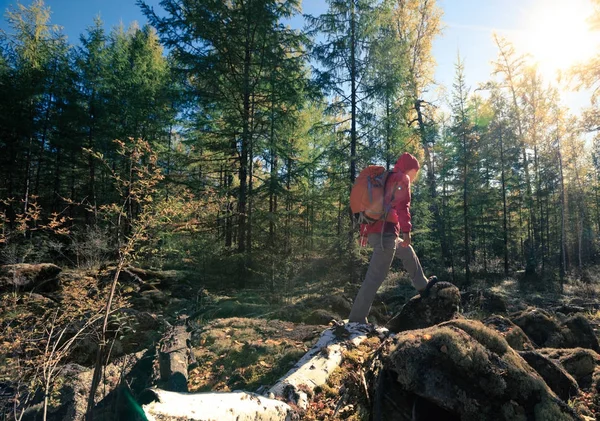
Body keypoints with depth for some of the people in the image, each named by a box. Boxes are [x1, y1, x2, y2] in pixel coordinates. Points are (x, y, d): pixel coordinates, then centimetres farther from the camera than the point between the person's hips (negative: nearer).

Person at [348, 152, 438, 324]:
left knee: (407, 251, 31)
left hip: (373, 231, 10)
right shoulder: (402, 178, 2)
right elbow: (402, 205, -14)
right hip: (386, 232, -10)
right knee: (376, 276, -10)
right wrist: (406, 230, -20)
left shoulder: (386, 178, 26)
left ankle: (422, 285, 46)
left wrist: (363, 232, 22)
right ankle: (356, 319, -11)